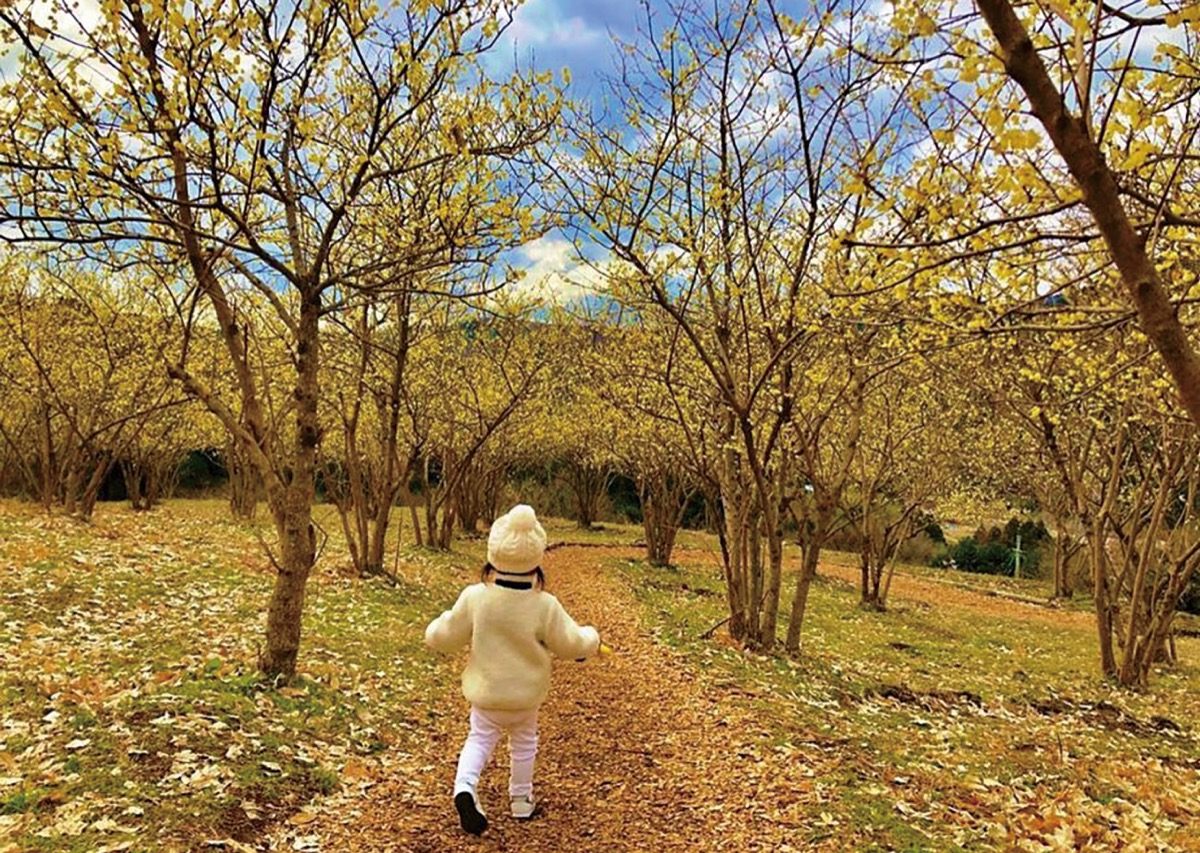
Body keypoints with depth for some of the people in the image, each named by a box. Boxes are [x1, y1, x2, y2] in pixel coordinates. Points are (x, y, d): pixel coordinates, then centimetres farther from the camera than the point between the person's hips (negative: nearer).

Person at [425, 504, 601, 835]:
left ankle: (465, 785, -5)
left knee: (480, 739, 19)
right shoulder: (545, 606, -23)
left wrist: (438, 626, 14)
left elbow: (443, 637, -10)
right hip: (525, 696, 0)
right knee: (524, 743, 23)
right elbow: (571, 644, -11)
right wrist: (591, 637, 11)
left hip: (484, 693, 0)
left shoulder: (474, 597, -20)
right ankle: (521, 800, 34)